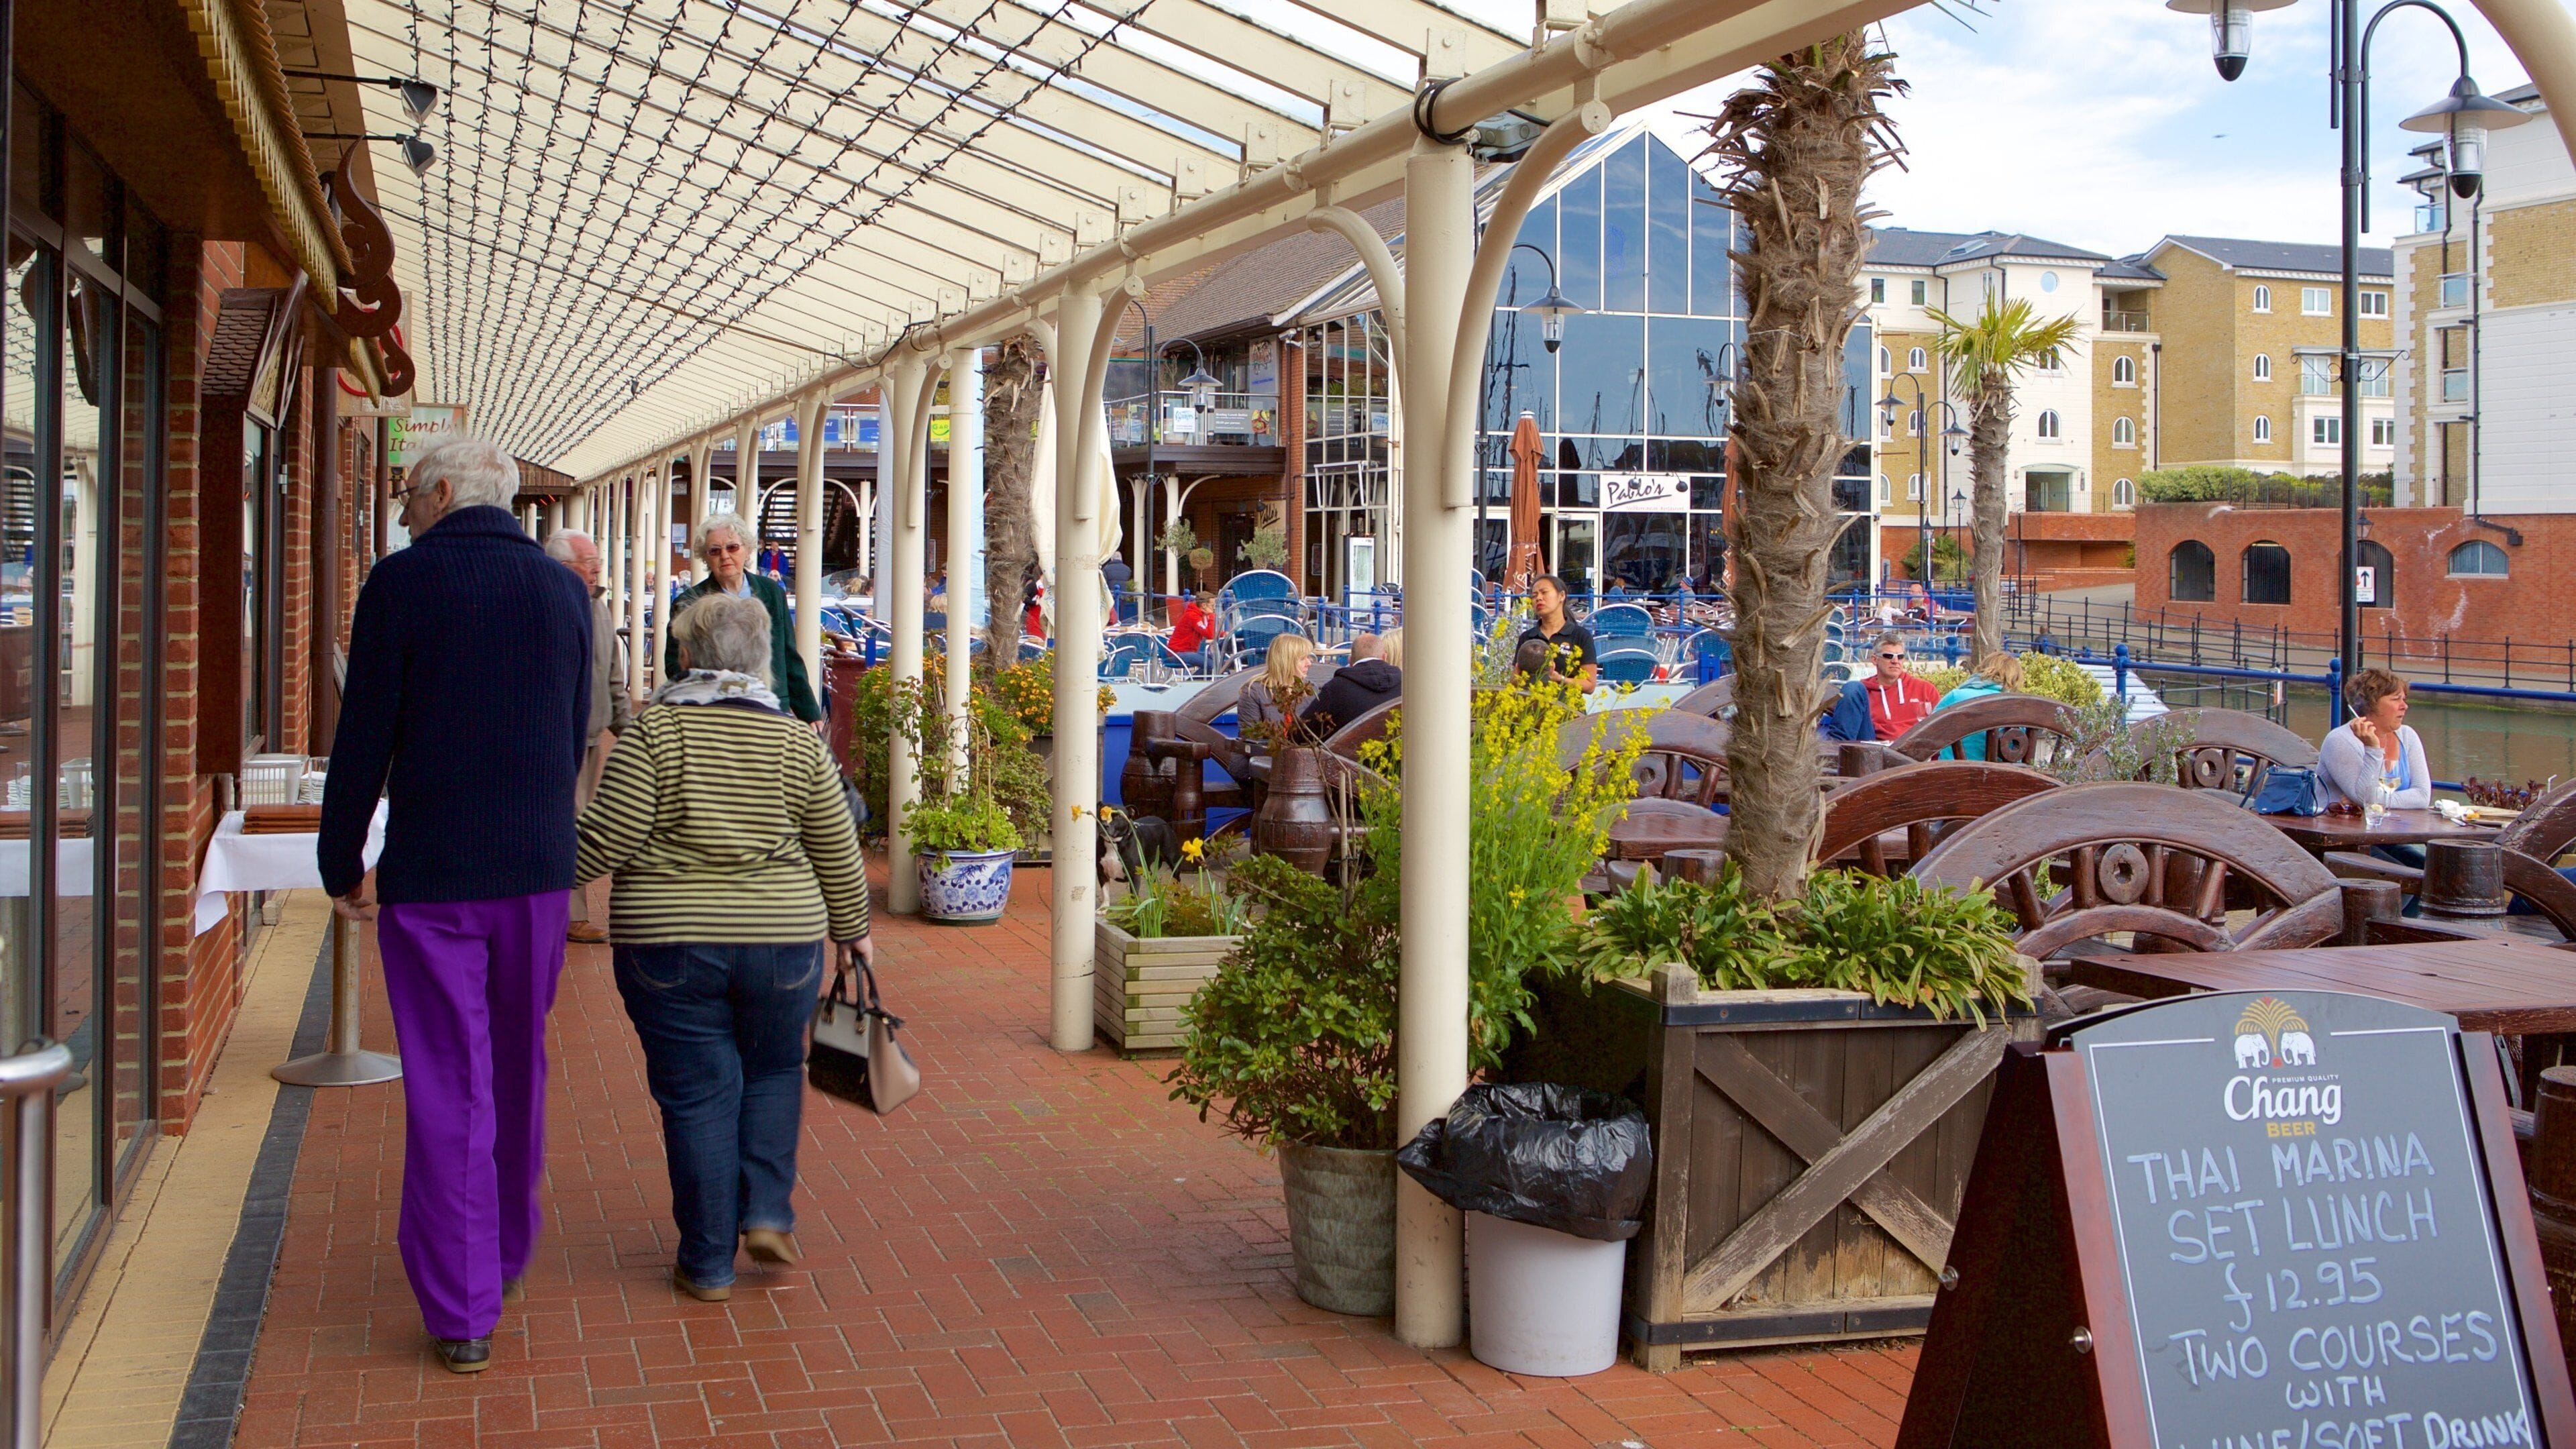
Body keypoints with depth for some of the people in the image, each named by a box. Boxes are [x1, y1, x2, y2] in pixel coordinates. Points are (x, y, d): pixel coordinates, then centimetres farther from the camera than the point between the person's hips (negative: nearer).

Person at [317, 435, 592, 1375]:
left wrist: (342, 861, 3)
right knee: (519, 1071, 18)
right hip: (538, 871, 4)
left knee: (447, 1090, 0)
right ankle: (507, 1254, 32)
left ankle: (461, 1313, 2)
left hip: (429, 874, -4)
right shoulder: (563, 587, 6)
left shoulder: (403, 582, -8)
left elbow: (364, 735, -7)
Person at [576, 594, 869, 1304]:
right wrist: (852, 929, 21)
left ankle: (708, 1264, 13)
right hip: (781, 940, 2)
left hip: (667, 943, -2)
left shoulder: (653, 732, -7)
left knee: (696, 1092, 6)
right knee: (772, 1071, 23)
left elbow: (607, 839, -11)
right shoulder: (796, 741, 1)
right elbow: (838, 853, 7)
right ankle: (766, 1213, 13)